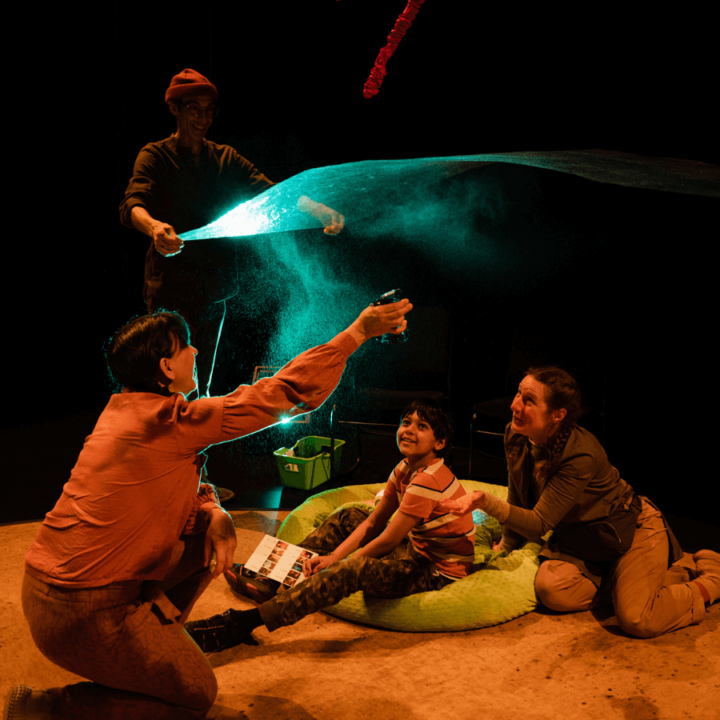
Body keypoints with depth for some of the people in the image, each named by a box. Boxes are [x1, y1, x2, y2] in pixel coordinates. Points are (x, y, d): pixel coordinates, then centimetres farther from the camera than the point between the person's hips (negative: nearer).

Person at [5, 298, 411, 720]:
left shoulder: (125, 410, 7)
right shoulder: (173, 421, -21)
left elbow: (178, 485, 18)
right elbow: (289, 393, -20)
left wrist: (214, 513, -4)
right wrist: (357, 333, -13)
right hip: (80, 612, -9)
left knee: (214, 537, 13)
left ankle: (155, 643, 19)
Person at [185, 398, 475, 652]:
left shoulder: (428, 481, -26)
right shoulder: (406, 469, 2)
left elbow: (387, 541, -22)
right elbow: (373, 523, 3)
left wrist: (336, 561, -10)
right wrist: (333, 557, -10)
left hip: (438, 571, -10)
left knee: (352, 570, -30)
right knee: (347, 516, 12)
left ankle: (244, 622, -32)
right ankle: (273, 576, 11)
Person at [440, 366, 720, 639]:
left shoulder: (581, 455, -33)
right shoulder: (516, 436, -12)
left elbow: (539, 524, -32)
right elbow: (518, 493, 5)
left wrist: (486, 502, -45)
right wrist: (507, 544, 9)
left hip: (631, 528, -6)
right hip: (577, 534, 6)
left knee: (637, 620, -22)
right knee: (551, 589, -21)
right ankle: (619, 576, 9)